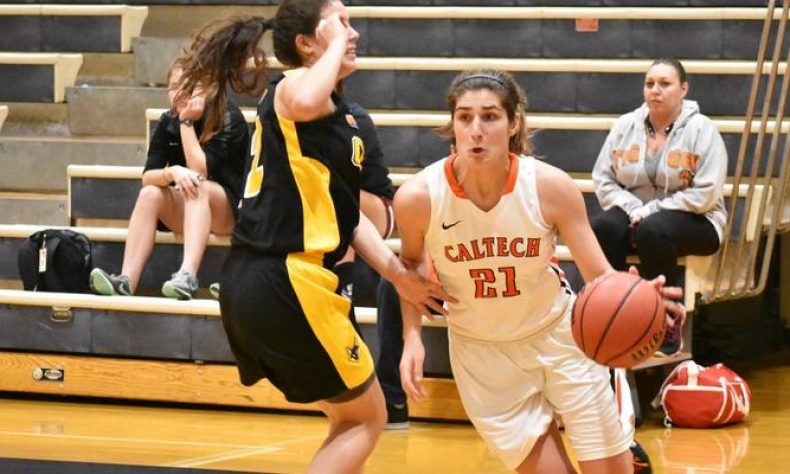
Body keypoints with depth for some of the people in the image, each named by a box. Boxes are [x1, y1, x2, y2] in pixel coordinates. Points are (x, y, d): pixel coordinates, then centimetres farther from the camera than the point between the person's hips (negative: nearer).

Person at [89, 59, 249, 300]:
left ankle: (187, 276, -55)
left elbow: (201, 171, -21)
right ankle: (126, 281, -40)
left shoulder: (229, 118, -12)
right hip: (186, 212, 4)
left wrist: (187, 122, -22)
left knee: (197, 187, -34)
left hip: (232, 212, -4)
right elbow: (148, 176, -10)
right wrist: (173, 172, -31)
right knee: (150, 193, -24)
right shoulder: (168, 122, 1)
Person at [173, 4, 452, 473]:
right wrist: (335, 45, -19)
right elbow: (306, 104, -36)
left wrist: (397, 272, 4)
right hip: (286, 282, -10)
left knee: (350, 419, 21)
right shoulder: (294, 84, -8)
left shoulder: (342, 116, 20)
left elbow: (346, 213, 17)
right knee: (366, 419, 2)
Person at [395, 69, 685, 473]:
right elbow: (411, 264, 2)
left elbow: (600, 276, -17)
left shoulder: (550, 186, -21)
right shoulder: (418, 197, -21)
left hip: (557, 334, 1)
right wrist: (412, 338, -10)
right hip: (481, 350, -1)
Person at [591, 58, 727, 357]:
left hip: (692, 220, -4)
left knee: (653, 230, -37)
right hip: (633, 214, 4)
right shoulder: (625, 126, 6)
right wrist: (633, 209, -14)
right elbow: (603, 179, 4)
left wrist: (652, 210, -17)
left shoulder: (701, 130, -7)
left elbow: (705, 194, -15)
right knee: (602, 227, -29)